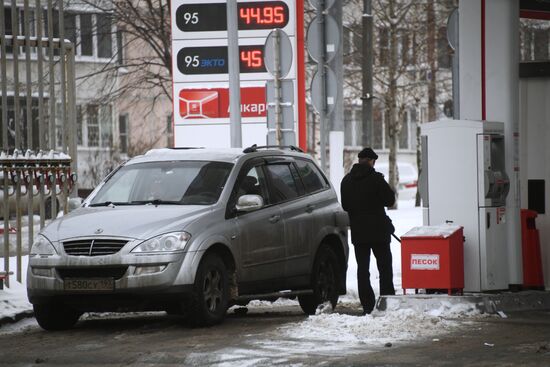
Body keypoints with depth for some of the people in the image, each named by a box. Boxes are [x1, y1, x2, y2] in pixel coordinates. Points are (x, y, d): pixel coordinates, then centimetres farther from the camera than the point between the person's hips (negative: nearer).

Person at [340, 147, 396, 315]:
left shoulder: (347, 180, 6)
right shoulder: (375, 178, -12)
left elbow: (345, 205, 13)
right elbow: (389, 200, -8)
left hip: (358, 231, 4)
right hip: (378, 230, -4)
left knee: (362, 268, 6)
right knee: (385, 268, 5)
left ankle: (367, 304, 1)